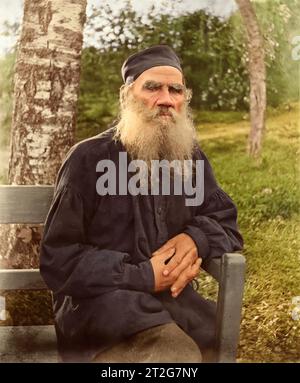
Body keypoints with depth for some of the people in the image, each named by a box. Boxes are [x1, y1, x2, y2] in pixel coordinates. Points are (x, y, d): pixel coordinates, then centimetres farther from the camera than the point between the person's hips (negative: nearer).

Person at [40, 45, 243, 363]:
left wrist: (197, 238, -11)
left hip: (173, 296, 6)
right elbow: (58, 260, -7)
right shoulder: (88, 159, -5)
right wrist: (144, 276, -15)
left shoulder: (190, 158, 9)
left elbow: (225, 222, 13)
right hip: (98, 299, -6)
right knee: (177, 354, -31)